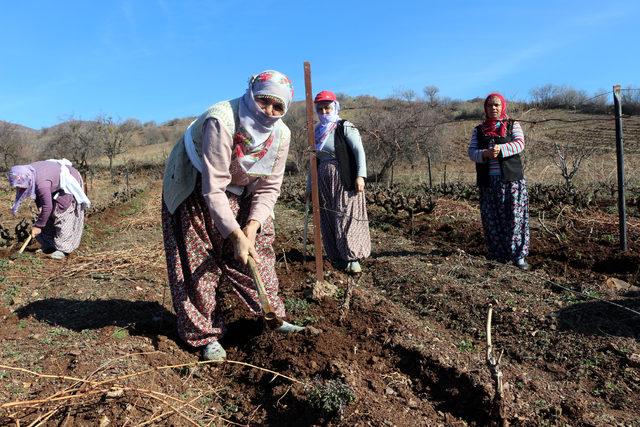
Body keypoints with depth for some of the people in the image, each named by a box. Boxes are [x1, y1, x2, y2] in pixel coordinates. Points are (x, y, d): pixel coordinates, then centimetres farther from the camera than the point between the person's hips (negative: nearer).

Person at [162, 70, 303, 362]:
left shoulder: (281, 134, -14)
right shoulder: (221, 121, -34)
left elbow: (269, 187, -10)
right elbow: (213, 189, -34)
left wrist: (252, 226, -24)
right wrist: (236, 234, -34)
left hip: (238, 193, 6)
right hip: (194, 191, -5)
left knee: (259, 251, 5)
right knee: (198, 263, -3)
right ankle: (206, 334, 12)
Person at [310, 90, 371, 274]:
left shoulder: (345, 127, -3)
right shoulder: (317, 131, 15)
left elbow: (359, 151, -10)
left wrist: (360, 176, -20)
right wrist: (310, 185, 18)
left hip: (343, 179, -6)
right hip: (323, 180, 7)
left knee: (346, 217, -6)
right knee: (328, 219, 7)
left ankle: (352, 258, 1)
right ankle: (337, 256, 17)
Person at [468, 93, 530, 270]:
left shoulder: (512, 125, 10)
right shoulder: (478, 130, 14)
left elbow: (520, 144, -8)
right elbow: (471, 152, 2)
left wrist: (500, 149, -25)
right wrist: (485, 154, -19)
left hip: (511, 179, -2)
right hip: (488, 181, 2)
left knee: (515, 217, -4)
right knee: (491, 220, 2)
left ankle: (518, 255, 5)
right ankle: (499, 256, 12)